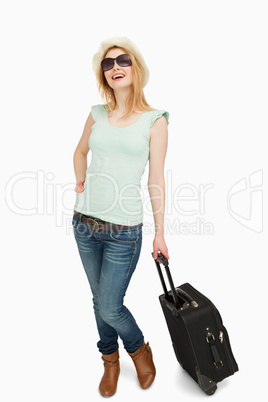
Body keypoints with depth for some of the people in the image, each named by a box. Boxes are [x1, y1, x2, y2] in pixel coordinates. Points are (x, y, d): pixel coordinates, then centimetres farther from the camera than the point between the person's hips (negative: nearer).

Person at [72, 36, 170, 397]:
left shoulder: (154, 120, -5)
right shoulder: (97, 114, 6)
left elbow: (156, 180, -5)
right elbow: (81, 151, 24)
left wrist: (160, 233, -3)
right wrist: (81, 184, 10)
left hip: (124, 231, -4)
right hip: (85, 222, 4)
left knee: (109, 308, 2)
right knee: (100, 301, 18)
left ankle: (139, 349, 36)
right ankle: (110, 361, 43)